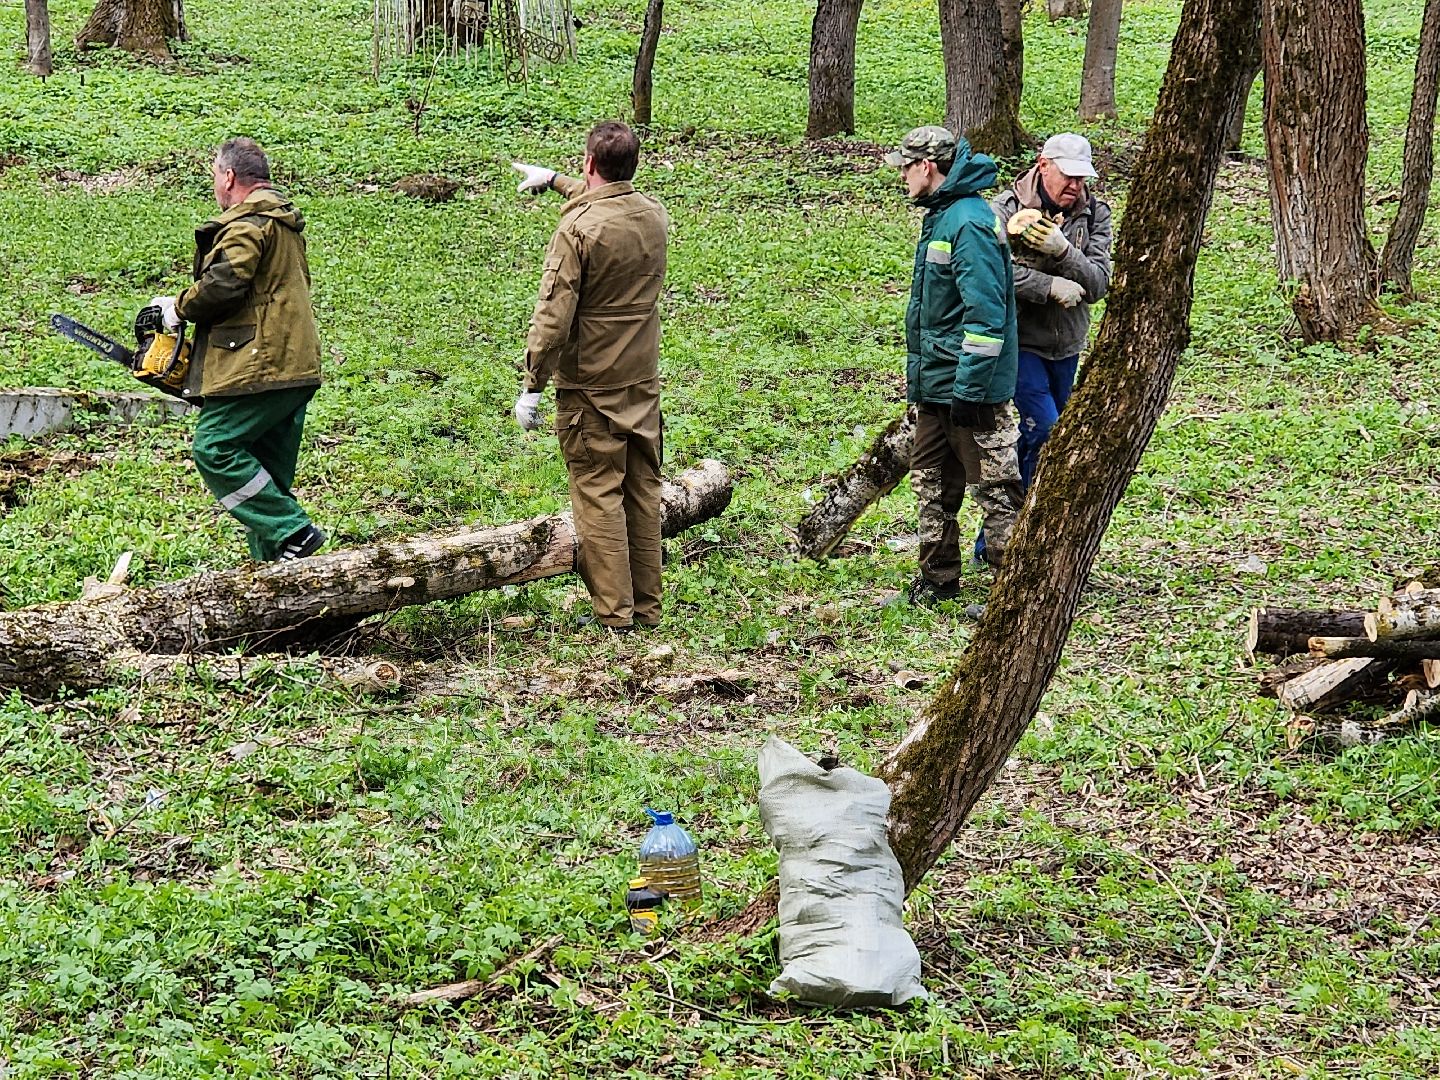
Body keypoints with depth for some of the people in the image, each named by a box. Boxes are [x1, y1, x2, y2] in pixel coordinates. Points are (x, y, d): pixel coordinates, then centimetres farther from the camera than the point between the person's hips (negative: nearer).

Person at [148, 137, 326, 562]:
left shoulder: (248, 221, -10)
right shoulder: (284, 220, 23)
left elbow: (223, 284, -20)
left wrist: (178, 307, -2)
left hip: (258, 365, -10)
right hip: (295, 366, 10)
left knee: (215, 449, -10)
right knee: (270, 475, 11)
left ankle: (293, 532, -14)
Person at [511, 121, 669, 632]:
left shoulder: (577, 229, -18)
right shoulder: (653, 215, 2)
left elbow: (553, 316, -19)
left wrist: (531, 387, -11)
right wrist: (556, 180, 38)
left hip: (589, 386, -6)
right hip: (644, 383, 6)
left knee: (598, 495, 1)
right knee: (643, 493, 12)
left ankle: (613, 610, 3)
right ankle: (647, 606, 18)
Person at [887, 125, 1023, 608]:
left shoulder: (970, 222, -19)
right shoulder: (940, 215, 13)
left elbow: (986, 314, -24)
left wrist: (969, 387, -24)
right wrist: (916, 370, 23)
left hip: (970, 387, -11)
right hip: (935, 386, 11)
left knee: (994, 487, -4)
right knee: (931, 483, 17)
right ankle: (937, 580, 29)